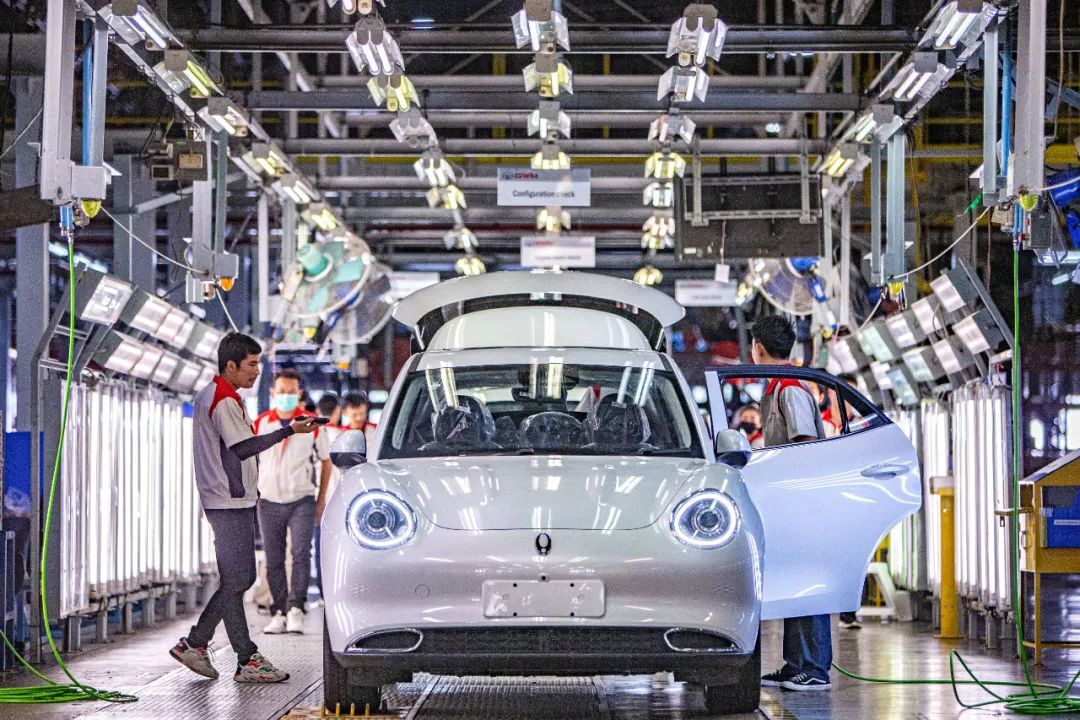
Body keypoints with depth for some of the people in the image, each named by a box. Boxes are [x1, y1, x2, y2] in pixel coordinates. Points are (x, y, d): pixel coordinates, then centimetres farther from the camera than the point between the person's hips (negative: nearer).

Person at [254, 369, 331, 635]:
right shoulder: (259, 425, 5)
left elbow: (325, 461, 12)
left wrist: (321, 498, 8)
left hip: (302, 500, -2)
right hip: (269, 502, 2)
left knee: (301, 552, -16)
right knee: (273, 560, 3)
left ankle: (296, 608, -16)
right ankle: (278, 612, 10)